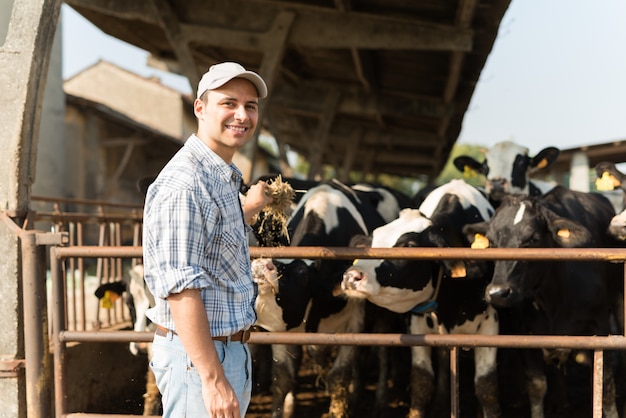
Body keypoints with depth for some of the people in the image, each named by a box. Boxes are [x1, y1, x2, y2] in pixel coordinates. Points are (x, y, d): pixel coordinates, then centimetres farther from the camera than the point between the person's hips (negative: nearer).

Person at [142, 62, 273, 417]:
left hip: (232, 350, 10)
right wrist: (213, 379, -28)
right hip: (198, 358, -10)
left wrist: (250, 209, 31)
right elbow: (181, 288, -26)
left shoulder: (225, 177, 11)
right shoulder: (183, 182, -20)